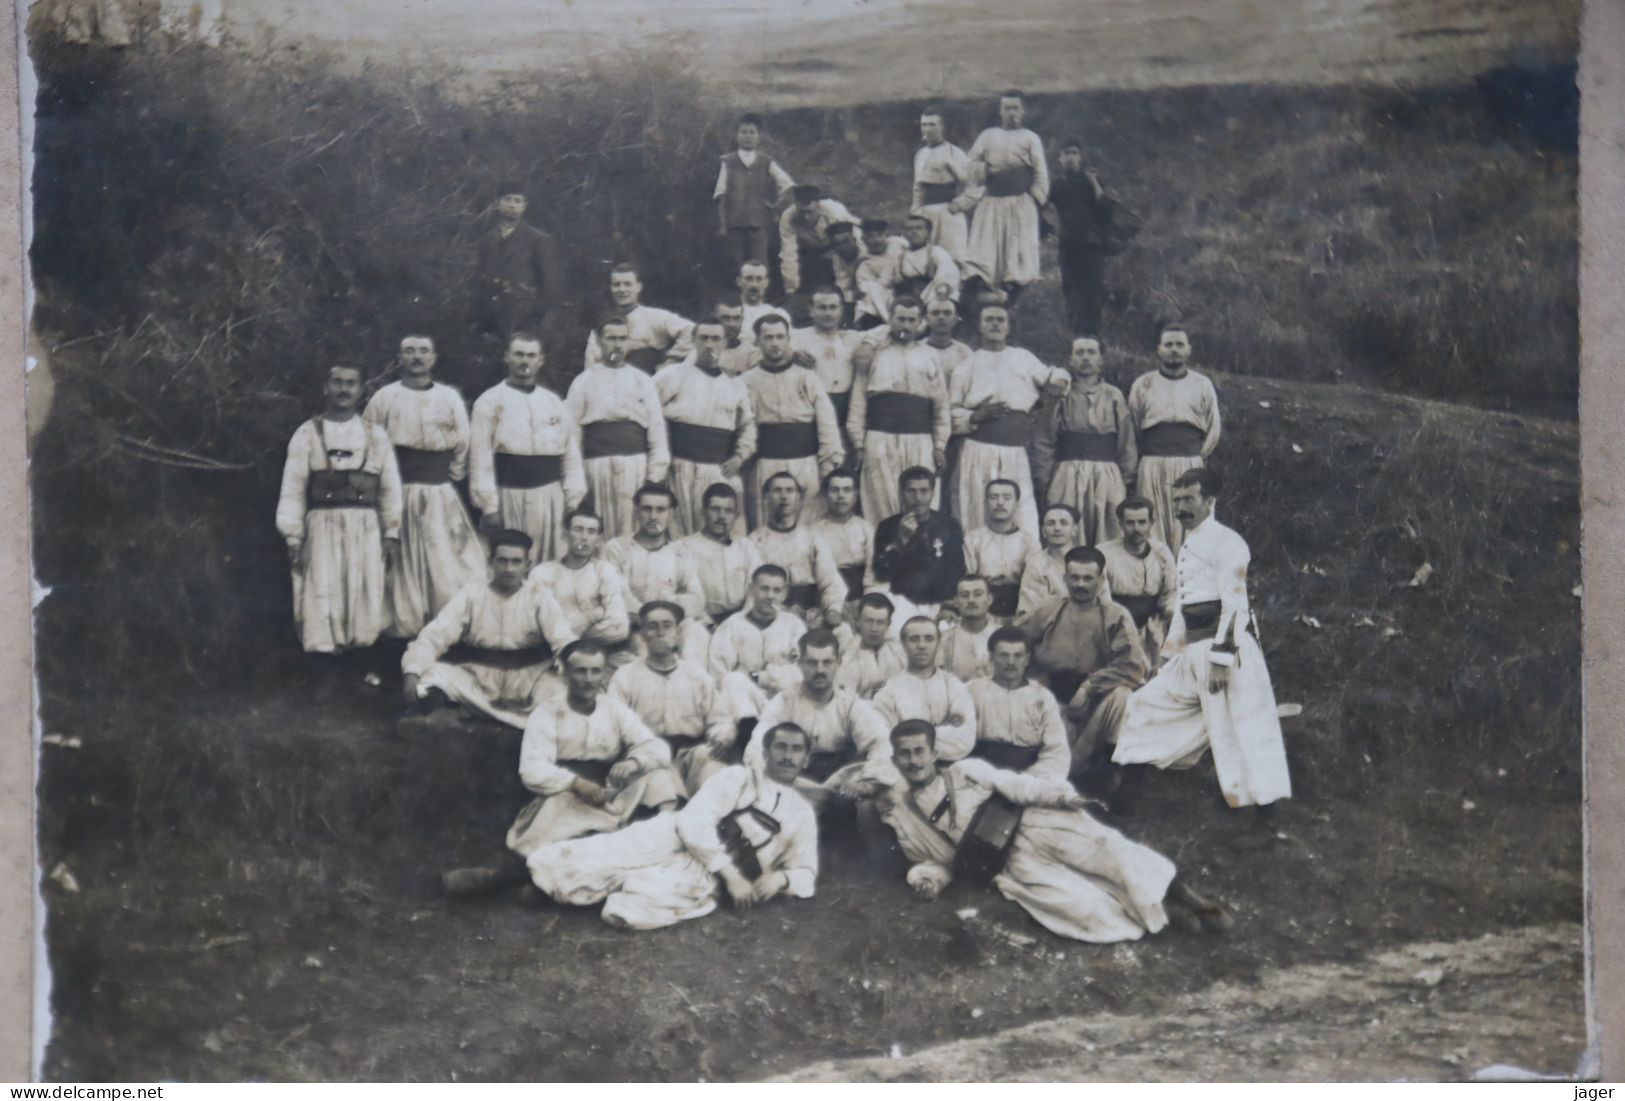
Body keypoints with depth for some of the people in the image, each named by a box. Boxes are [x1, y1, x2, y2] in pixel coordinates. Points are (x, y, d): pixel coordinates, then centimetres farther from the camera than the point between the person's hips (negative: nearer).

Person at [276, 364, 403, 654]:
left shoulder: (376, 436, 12)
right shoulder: (307, 434, 6)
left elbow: (390, 488, 11)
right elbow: (292, 490, 3)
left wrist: (392, 535, 5)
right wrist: (293, 537, -4)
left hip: (366, 531, 2)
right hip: (322, 528, -2)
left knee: (365, 602, 1)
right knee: (322, 600, -4)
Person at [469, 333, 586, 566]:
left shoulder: (554, 402, 14)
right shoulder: (490, 402, 2)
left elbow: (572, 454, 11)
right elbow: (481, 457, -5)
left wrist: (574, 503, 2)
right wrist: (488, 507, -12)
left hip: (550, 497, 3)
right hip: (510, 496, -3)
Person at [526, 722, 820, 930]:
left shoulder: (802, 814, 16)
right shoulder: (737, 777, 7)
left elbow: (806, 874, 19)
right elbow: (695, 821, -5)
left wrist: (781, 878, -6)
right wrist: (730, 873, -15)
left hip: (708, 875, 1)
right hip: (674, 839, -1)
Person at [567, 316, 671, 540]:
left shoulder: (642, 381, 13)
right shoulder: (584, 381, 9)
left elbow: (656, 427, 9)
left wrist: (656, 472, 2)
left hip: (636, 464, 1)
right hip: (597, 465, -1)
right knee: (601, 532, 0)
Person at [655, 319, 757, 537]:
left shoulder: (735, 385, 18)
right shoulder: (673, 374, 6)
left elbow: (747, 425, 25)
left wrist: (740, 456, 9)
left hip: (721, 470, 3)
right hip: (681, 468, -3)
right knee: (679, 535, -4)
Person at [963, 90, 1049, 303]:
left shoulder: (1030, 138, 10)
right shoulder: (987, 136, 15)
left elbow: (1041, 174, 4)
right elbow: (970, 164, 9)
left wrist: (1035, 200, -5)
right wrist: (986, 169, -7)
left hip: (1021, 203, -1)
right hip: (991, 202, 2)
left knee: (1019, 253, -5)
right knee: (984, 251, -7)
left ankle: (1010, 302, -3)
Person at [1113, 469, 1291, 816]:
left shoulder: (1226, 542, -8)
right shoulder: (1186, 549, 20)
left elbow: (1234, 603, -15)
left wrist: (1220, 658, -21)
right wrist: (1168, 658, 25)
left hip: (1226, 645, -9)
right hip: (1193, 650, 9)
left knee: (1239, 729, -12)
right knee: (1149, 703, 14)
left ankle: (1265, 811, -7)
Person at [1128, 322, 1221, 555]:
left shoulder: (1202, 384, 11)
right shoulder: (1143, 385, 9)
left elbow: (1213, 430, 15)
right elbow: (1132, 430, 12)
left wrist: (1197, 457, 9)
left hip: (1191, 466, 0)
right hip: (1153, 466, 0)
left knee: (1188, 529, -3)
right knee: (1154, 528, -3)